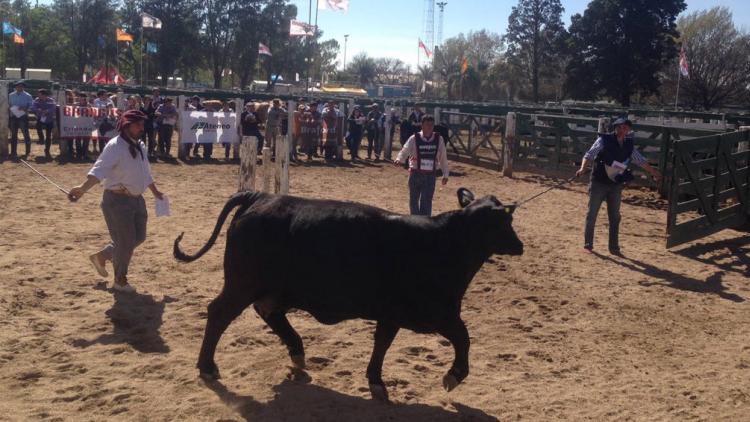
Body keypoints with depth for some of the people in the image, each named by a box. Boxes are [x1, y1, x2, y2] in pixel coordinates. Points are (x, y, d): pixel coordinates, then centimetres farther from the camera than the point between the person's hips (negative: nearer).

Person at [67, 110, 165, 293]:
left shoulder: (140, 146, 9)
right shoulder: (115, 146, -18)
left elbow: (145, 172, 24)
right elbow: (100, 169, -31)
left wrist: (155, 192, 35)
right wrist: (82, 188, -46)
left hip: (136, 199, 9)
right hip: (118, 200, -9)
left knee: (139, 237, 16)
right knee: (126, 242, -1)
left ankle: (102, 256, 35)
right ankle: (120, 280, 20)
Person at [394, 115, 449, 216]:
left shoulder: (439, 139, -2)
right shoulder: (414, 139, -8)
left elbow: (443, 157, 5)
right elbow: (405, 151, -18)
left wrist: (445, 174, 7)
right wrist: (399, 159, -40)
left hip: (431, 175, 0)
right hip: (415, 173, 0)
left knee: (426, 201, -7)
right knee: (414, 200, 12)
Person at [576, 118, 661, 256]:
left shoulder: (629, 146, 5)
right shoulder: (604, 140, -9)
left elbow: (641, 161, 15)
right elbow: (589, 154, -17)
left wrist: (654, 173, 19)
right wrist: (583, 168, -34)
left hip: (616, 185, 4)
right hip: (598, 183, -4)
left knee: (615, 217, 9)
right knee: (592, 214, 3)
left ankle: (614, 248, 19)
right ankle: (587, 245, 13)